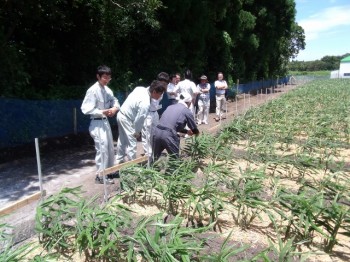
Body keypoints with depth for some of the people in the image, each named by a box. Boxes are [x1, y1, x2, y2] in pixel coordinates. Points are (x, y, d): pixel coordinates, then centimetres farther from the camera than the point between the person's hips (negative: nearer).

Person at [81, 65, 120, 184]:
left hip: (105, 122, 9)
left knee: (110, 148, 15)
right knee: (102, 148, -7)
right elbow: (86, 109, -19)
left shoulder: (107, 89, 6)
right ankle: (100, 175, 6)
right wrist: (102, 112, -24)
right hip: (97, 123, -8)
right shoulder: (93, 90, -17)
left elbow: (114, 100, 12)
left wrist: (115, 108, -11)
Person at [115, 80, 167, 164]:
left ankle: (119, 160, 36)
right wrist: (137, 132, -6)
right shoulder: (145, 103, -28)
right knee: (131, 143, 1)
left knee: (122, 140, 22)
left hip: (121, 114, 9)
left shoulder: (140, 88, -4)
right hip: (127, 119, -9)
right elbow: (139, 119, -21)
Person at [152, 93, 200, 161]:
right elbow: (194, 128, 19)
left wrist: (186, 131, 43)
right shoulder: (187, 111, 7)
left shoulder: (171, 107, 24)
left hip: (156, 131, 6)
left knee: (154, 158, 19)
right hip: (169, 135, -6)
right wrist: (197, 132, 42)